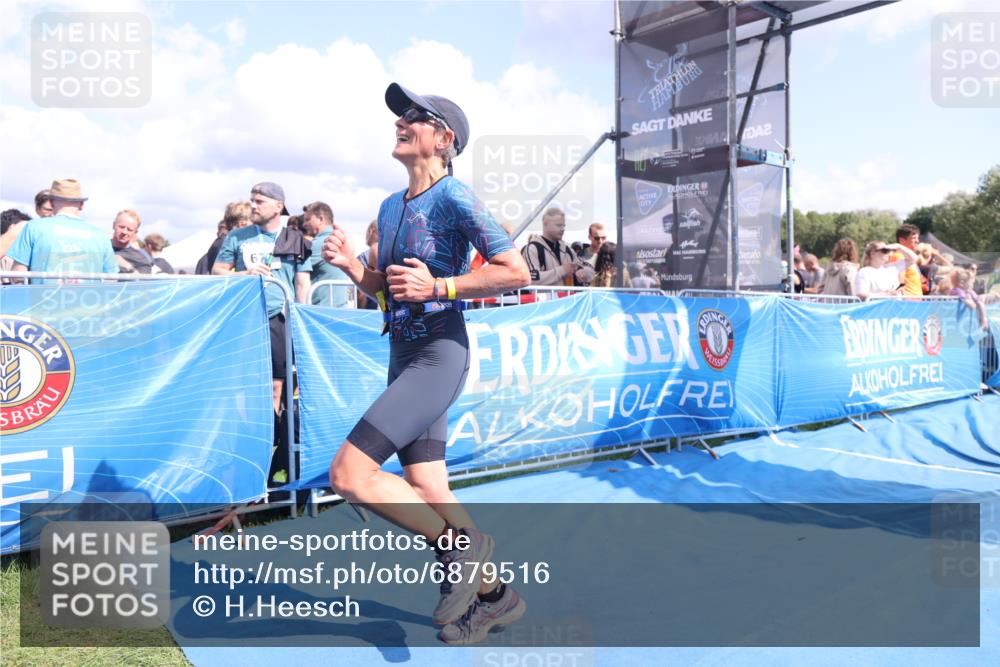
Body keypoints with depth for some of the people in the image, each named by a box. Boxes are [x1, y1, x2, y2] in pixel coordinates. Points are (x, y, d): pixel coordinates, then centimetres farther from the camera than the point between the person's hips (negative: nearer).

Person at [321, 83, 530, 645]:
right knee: (427, 492, 10)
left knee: (349, 475, -15)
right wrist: (352, 265, 3)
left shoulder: (455, 197, -9)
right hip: (403, 356, 9)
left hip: (439, 356, -8)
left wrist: (438, 287, -20)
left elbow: (516, 271, -14)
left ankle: (463, 545, 3)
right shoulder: (391, 206, 15)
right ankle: (494, 595, 28)